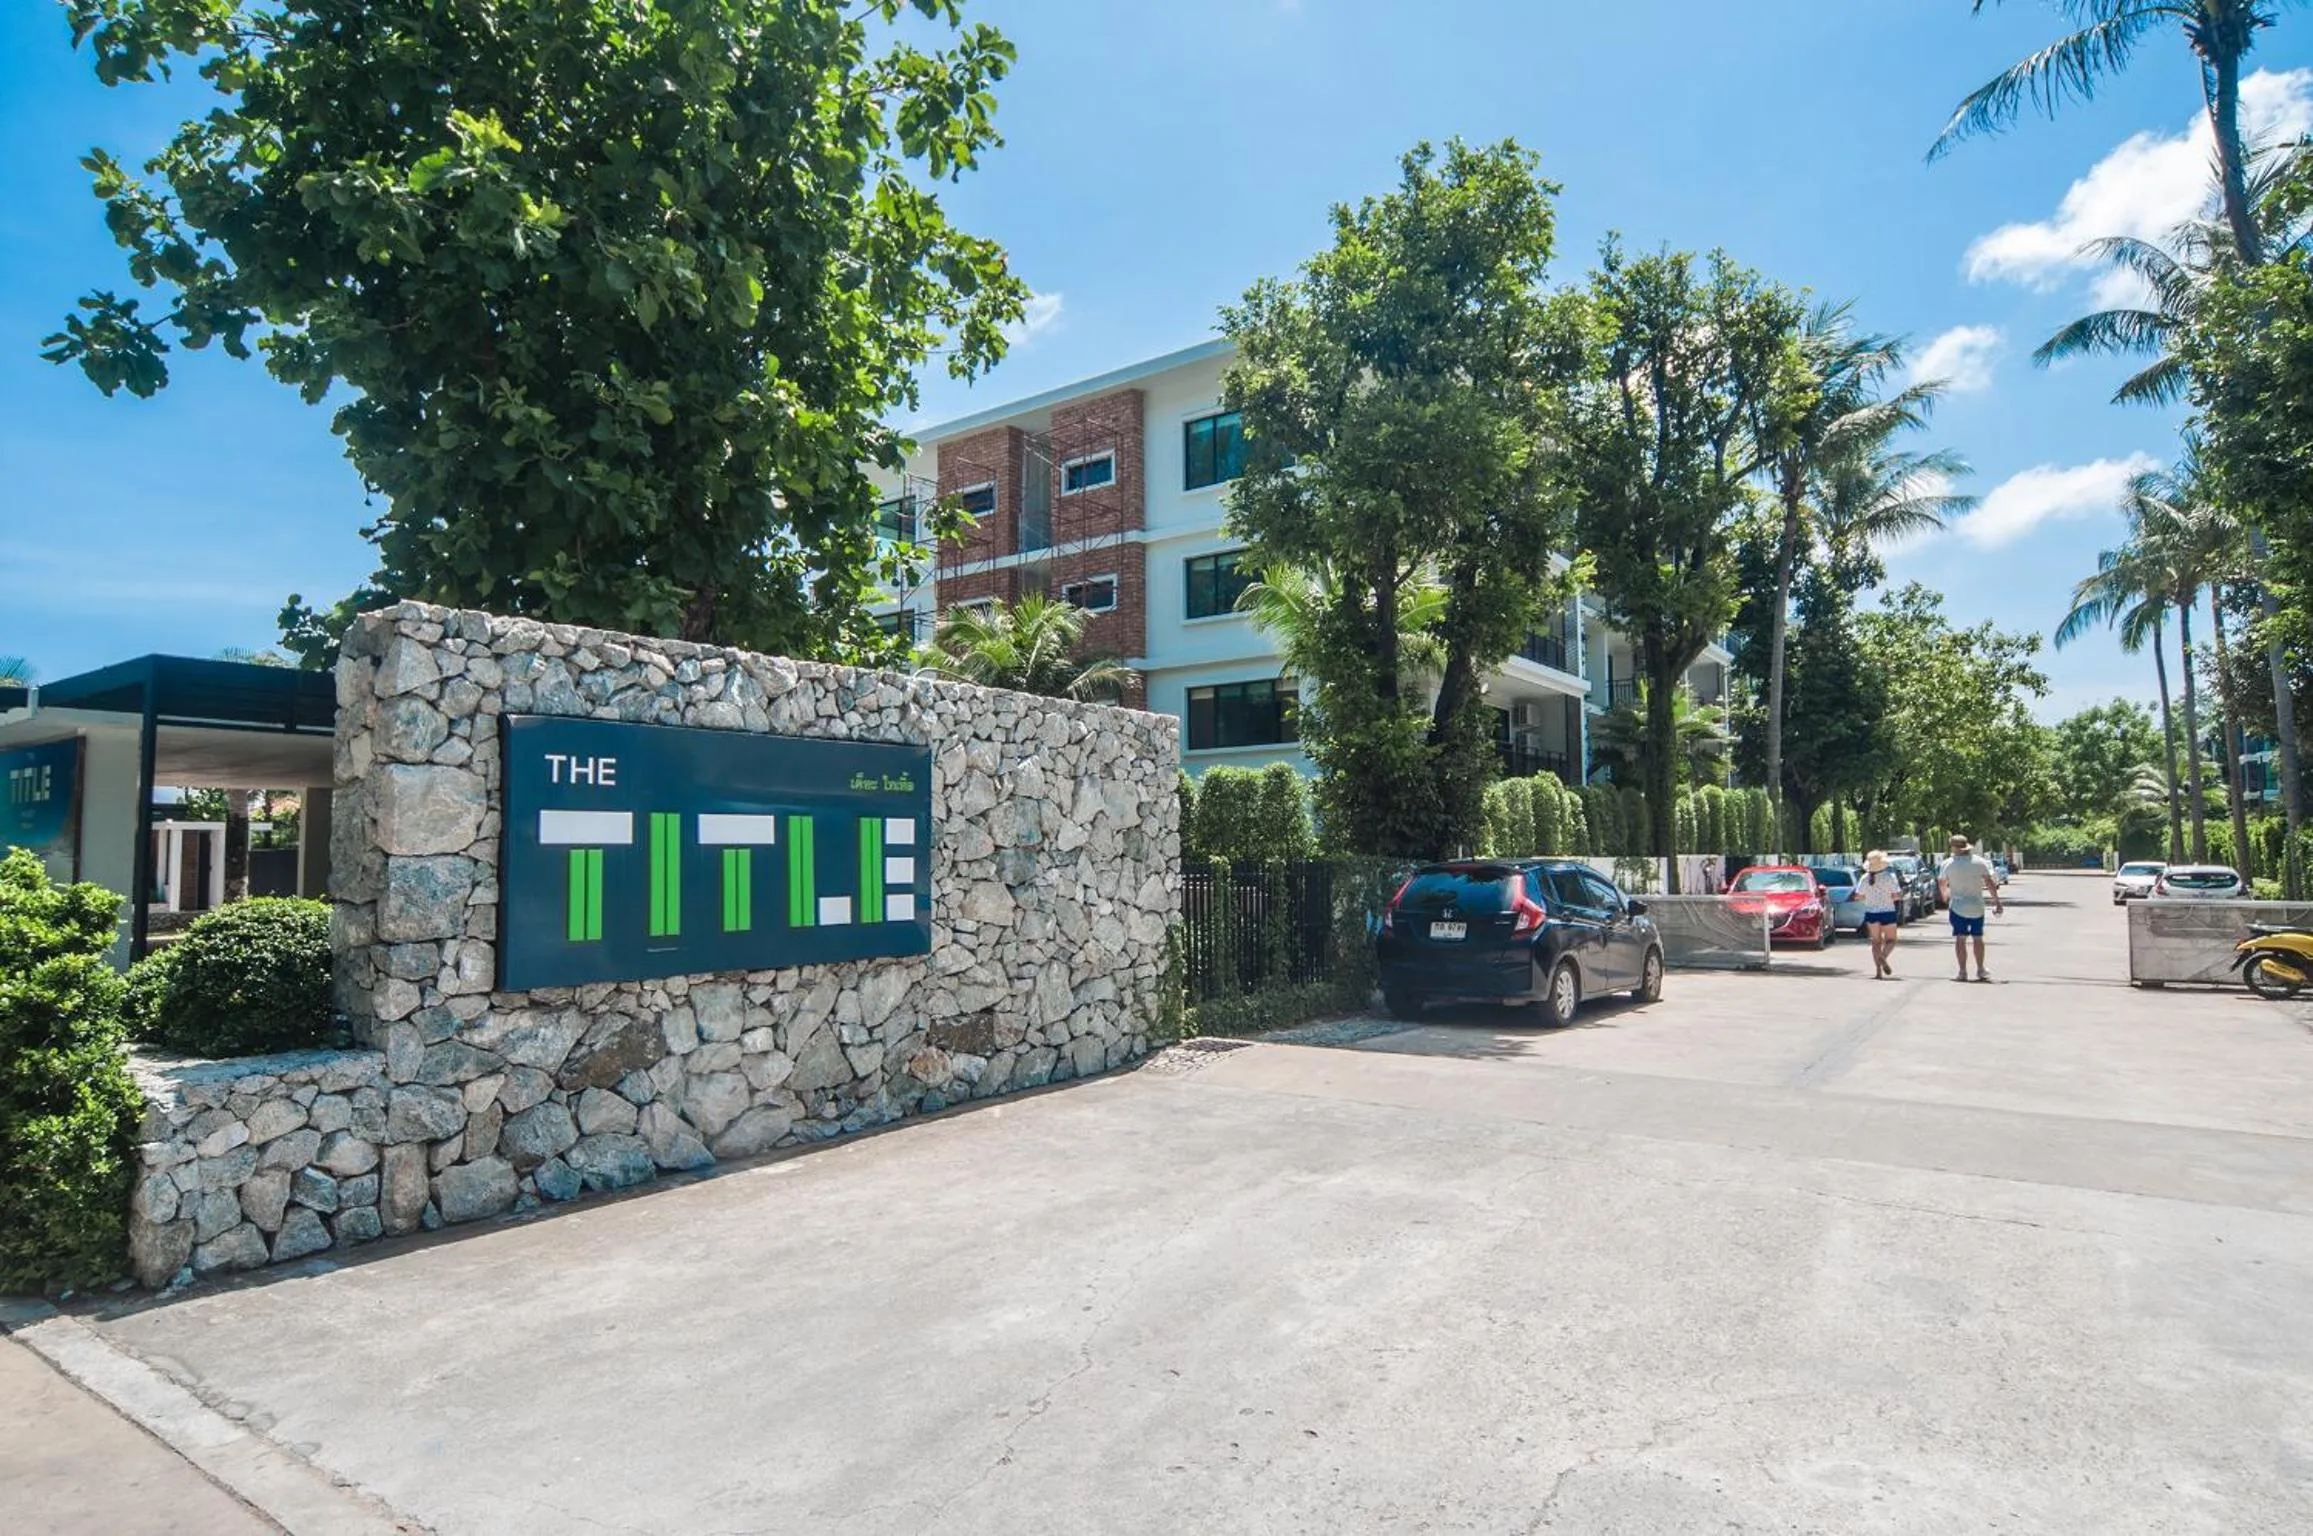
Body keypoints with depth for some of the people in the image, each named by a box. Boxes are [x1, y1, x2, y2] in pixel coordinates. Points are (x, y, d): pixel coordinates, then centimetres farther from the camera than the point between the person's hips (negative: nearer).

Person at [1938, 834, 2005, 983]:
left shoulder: (1948, 864, -5)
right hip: (1977, 906, 2)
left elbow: (1941, 883, 8)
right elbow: (1990, 883, -4)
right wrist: (1997, 902, 2)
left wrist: (1945, 896, 28)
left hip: (1958, 907, -2)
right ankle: (1980, 971, 17)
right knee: (1978, 938, 14)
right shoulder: (1979, 862, -3)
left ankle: (1962, 972, -3)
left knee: (1960, 939, 1)